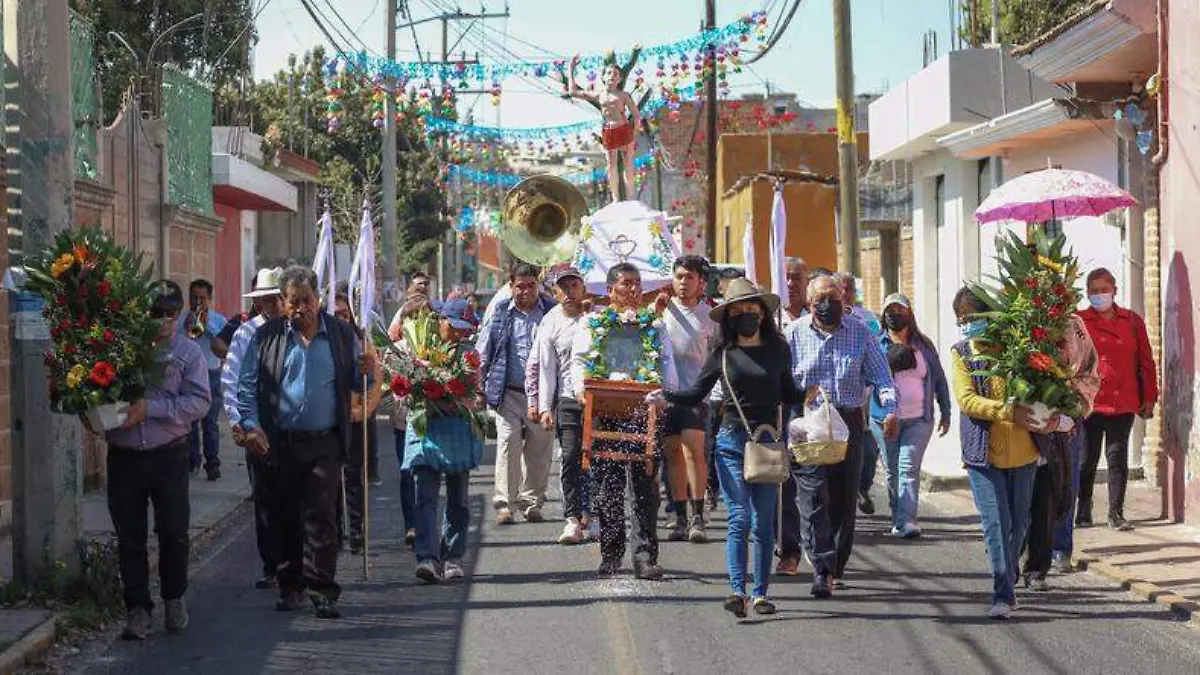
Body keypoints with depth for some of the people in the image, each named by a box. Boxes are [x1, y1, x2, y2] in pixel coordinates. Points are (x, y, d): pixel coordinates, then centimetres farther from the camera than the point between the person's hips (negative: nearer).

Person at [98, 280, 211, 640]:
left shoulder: (188, 352, 2)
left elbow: (199, 402, -10)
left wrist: (150, 408, -18)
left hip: (168, 456, -1)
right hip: (123, 456, 1)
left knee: (174, 534, 4)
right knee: (129, 537, 4)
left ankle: (174, 599, 25)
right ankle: (138, 608, 11)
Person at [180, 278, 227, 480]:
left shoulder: (218, 320, 8)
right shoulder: (181, 319, 7)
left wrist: (207, 325, -12)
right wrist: (186, 329, -16)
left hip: (211, 375, -1)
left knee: (210, 422, -4)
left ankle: (213, 463, -1)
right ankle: (192, 461, 14)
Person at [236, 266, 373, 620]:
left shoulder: (342, 335, 8)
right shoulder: (266, 337, 4)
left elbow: (356, 385, 15)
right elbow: (247, 386, 5)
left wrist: (366, 372, -8)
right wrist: (250, 426, -9)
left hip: (325, 444, -1)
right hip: (279, 445, 1)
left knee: (321, 515, -7)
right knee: (285, 518, 7)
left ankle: (322, 590, -5)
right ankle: (291, 587, 19)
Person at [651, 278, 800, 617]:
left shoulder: (778, 350, 7)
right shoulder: (723, 353, 4)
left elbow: (787, 394, 19)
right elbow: (696, 393, 6)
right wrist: (666, 395, -10)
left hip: (769, 441, 2)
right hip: (732, 442, -2)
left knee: (763, 523, 4)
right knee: (740, 519, -11)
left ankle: (760, 593, 9)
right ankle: (737, 591, -16)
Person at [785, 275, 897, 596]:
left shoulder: (860, 332, 8)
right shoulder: (794, 334, 5)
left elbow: (881, 376, 6)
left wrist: (890, 409, -10)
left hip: (849, 422, 2)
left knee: (845, 500, 6)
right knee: (813, 498, -12)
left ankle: (836, 567, 17)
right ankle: (822, 570, -15)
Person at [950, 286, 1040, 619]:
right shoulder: (961, 354, 2)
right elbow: (966, 399, -10)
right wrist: (1007, 411, -23)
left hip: (1022, 451, 2)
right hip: (983, 451, -2)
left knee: (1019, 523, 11)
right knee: (996, 523, -10)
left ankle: (1007, 586, 29)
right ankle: (1003, 595, -8)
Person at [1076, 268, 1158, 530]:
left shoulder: (1132, 321, 8)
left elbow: (1146, 361, 10)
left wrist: (1149, 398, 6)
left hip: (1123, 402, 1)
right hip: (1089, 401, -1)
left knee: (1118, 457, 4)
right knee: (1087, 459, 5)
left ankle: (1116, 514, 10)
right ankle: (1083, 514, 16)